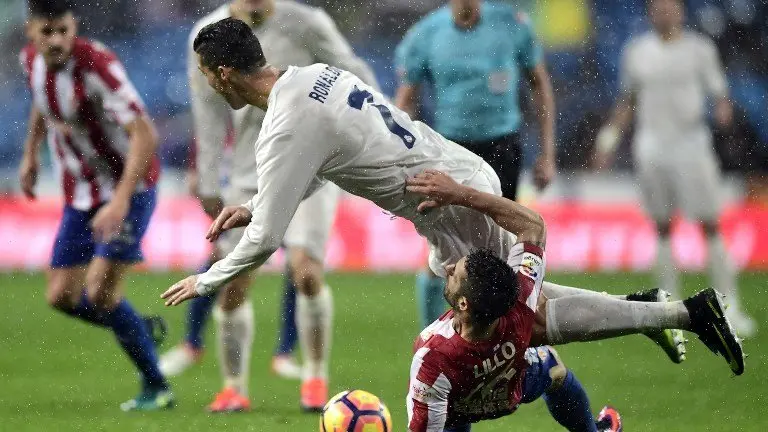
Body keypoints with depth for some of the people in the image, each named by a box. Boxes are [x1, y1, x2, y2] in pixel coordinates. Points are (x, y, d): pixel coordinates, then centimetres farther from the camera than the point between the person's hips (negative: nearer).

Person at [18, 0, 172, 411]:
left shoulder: (97, 64, -26)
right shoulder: (31, 59, -3)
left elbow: (144, 134, -29)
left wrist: (121, 200, -35)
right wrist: (31, 154, 21)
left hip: (130, 187, -7)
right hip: (80, 194, 7)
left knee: (99, 292, -16)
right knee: (61, 297, 3)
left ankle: (155, 387, 0)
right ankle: (141, 331, 29)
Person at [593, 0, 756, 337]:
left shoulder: (699, 48, 1)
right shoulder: (636, 52, 9)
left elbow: (718, 93, 2)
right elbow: (627, 101, 19)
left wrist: (723, 110, -20)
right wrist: (610, 137, 14)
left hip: (692, 143, -2)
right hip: (651, 147, 2)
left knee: (710, 225, -6)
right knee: (662, 229, 5)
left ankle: (730, 307, -4)